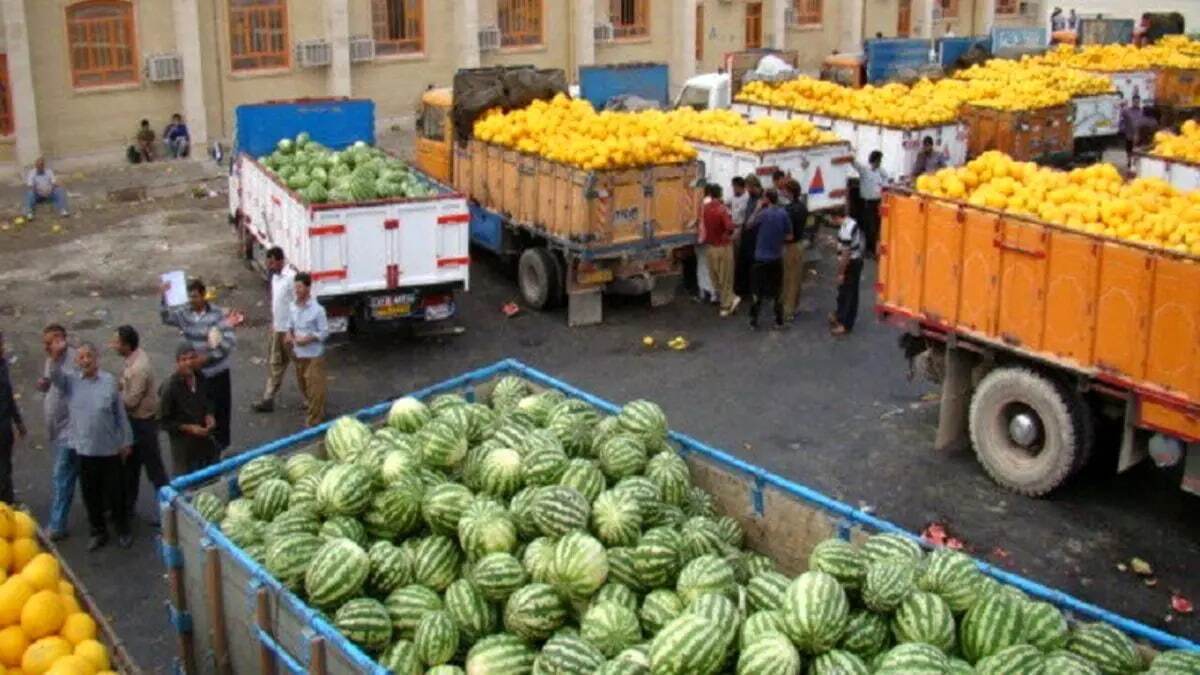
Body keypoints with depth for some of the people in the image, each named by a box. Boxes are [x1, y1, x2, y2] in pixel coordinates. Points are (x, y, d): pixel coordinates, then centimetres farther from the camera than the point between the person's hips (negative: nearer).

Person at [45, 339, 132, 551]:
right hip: (84, 449, 2)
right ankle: (98, 532, 29)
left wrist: (126, 441, 2)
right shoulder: (70, 380, -1)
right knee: (90, 494, 12)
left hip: (110, 449, -2)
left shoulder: (109, 381, -5)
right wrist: (56, 358, -42)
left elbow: (120, 414, -1)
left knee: (115, 492, 9)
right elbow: (54, 377, -23)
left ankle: (123, 530, 27)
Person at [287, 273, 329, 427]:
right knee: (303, 385, 17)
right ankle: (314, 410, 35)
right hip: (298, 354, 7)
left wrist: (307, 339, -21)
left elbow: (324, 333, -13)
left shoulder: (317, 309, -17)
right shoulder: (293, 306, 2)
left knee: (315, 388, -3)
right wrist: (289, 334, -4)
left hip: (313, 355, -7)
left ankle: (315, 421, 6)